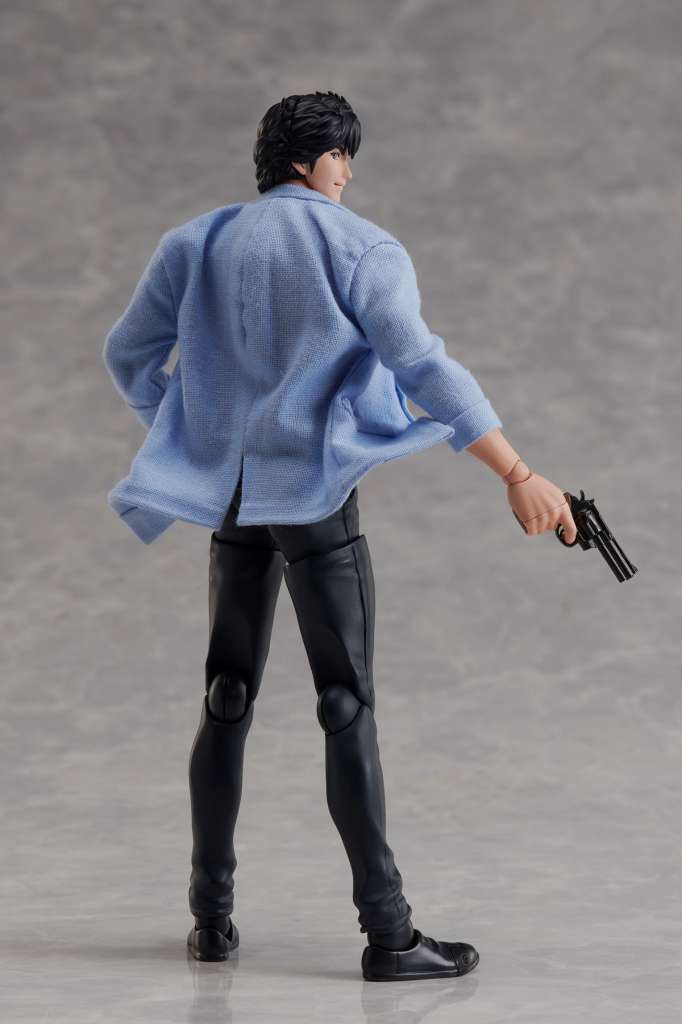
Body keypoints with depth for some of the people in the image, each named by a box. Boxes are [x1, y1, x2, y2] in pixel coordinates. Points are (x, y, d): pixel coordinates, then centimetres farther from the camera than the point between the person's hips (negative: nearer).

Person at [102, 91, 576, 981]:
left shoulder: (197, 244, 10)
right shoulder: (360, 248, -7)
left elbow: (129, 356, 15)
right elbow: (425, 369, -18)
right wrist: (518, 475, -20)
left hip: (231, 497, 5)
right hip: (316, 495, -5)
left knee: (228, 699, 13)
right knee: (348, 708, -4)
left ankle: (212, 915, 15)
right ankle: (387, 931, -6)